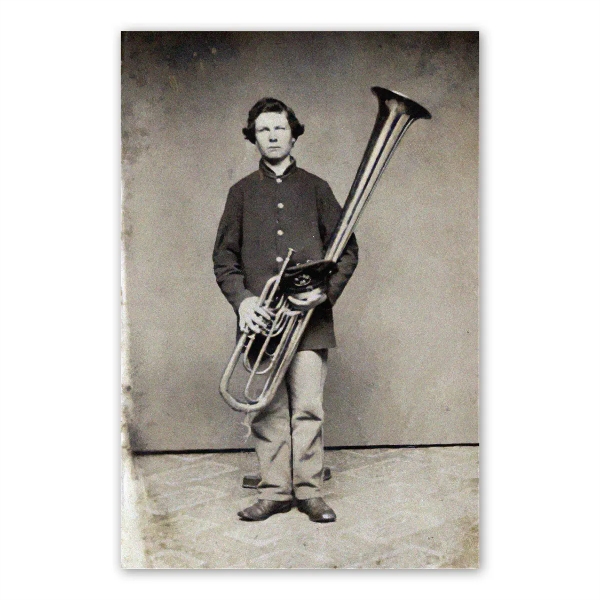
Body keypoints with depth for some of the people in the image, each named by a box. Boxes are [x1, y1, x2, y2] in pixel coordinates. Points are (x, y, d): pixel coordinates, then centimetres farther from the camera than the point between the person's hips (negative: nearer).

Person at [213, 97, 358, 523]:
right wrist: (242, 298, -7)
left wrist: (326, 291, -8)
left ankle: (309, 491, 10)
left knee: (308, 408, -2)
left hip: (310, 317, -1)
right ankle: (275, 492, 14)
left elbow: (347, 249, 9)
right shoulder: (242, 192, 15)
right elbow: (224, 256, 10)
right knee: (268, 411, 4)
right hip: (260, 318, 1)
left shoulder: (316, 188, 12)